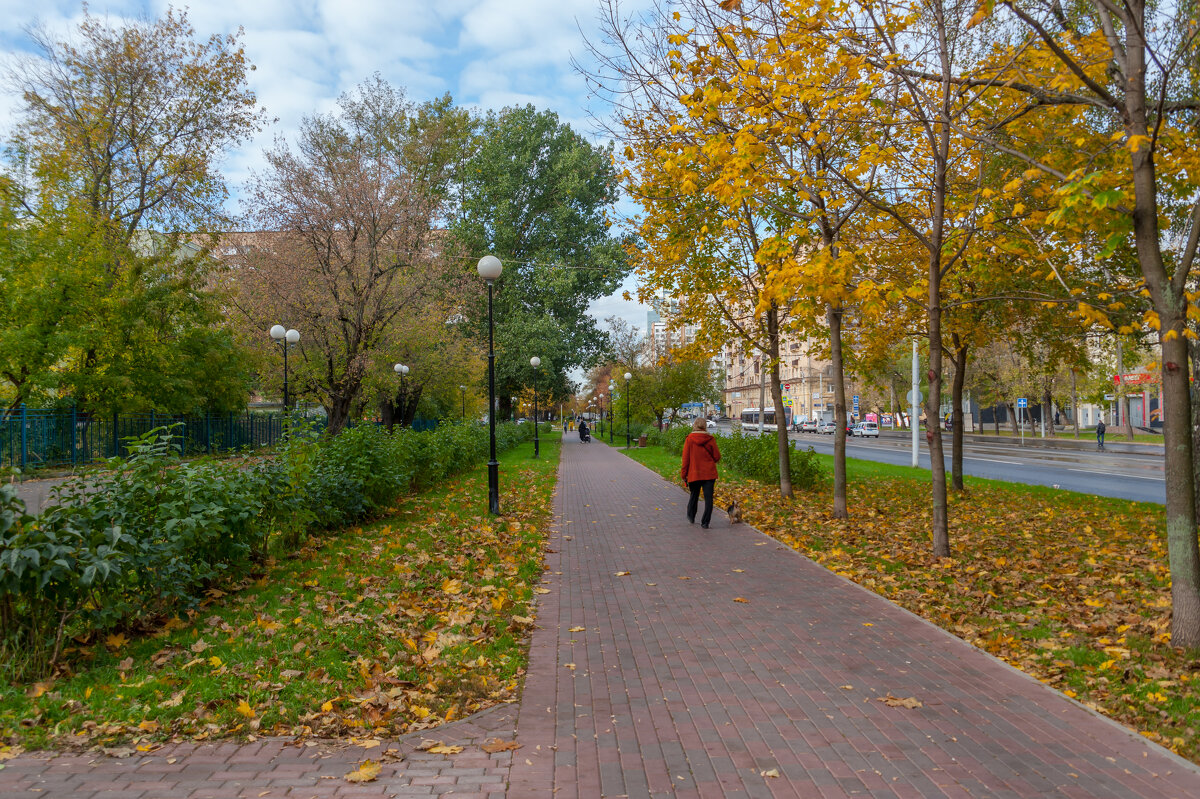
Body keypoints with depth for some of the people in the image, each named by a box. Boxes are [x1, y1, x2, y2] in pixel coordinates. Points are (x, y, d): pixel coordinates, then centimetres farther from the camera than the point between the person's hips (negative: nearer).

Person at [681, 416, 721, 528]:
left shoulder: (689, 439, -5)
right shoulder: (710, 439, -5)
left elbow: (685, 459, -4)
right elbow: (717, 457, 0)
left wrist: (683, 475, 3)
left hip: (694, 474, 1)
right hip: (709, 474, -1)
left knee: (694, 496, 20)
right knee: (708, 498, 2)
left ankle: (691, 518, 33)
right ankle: (705, 522, -1)